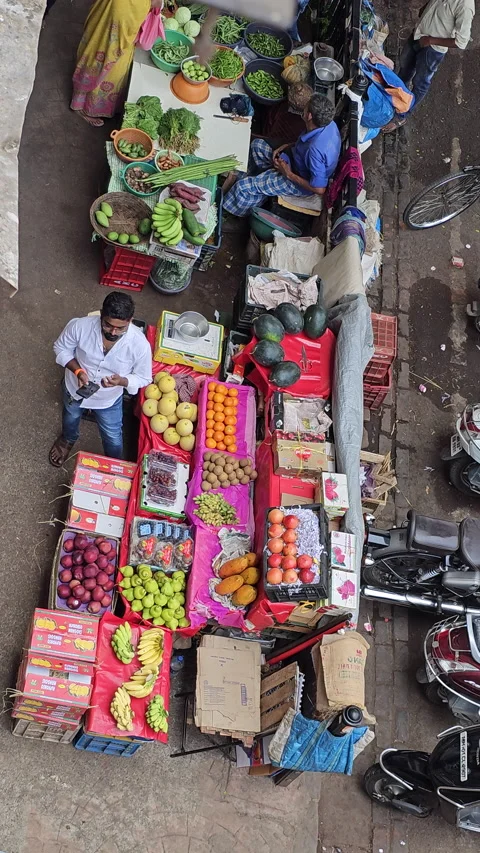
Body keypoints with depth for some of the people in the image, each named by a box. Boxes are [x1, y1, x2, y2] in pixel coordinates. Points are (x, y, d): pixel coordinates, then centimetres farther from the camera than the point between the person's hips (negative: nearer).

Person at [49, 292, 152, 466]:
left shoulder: (140, 344, -35)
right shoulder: (80, 326, -35)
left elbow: (143, 378, -18)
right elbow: (61, 348, -13)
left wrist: (121, 381, -39)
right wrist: (77, 371, -30)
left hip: (108, 400, -1)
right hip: (75, 388, 1)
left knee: (113, 441, 22)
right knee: (70, 418, 34)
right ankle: (68, 439, 70)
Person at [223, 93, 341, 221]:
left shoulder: (315, 150, -41)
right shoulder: (328, 123, -15)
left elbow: (319, 189, -34)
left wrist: (289, 174, -24)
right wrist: (284, 147, -2)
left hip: (300, 181, -9)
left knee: (243, 186, -9)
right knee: (257, 145, 16)